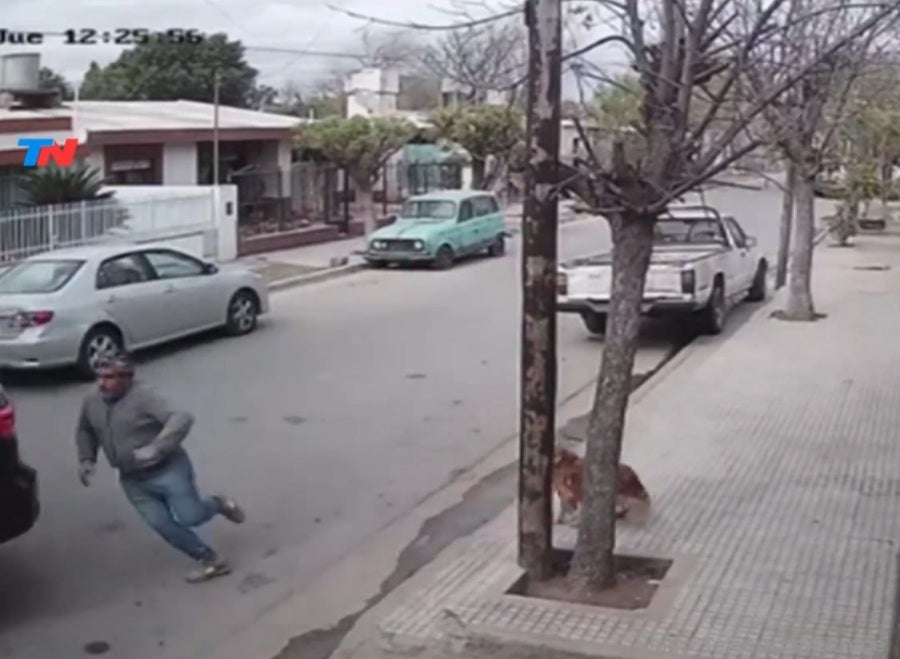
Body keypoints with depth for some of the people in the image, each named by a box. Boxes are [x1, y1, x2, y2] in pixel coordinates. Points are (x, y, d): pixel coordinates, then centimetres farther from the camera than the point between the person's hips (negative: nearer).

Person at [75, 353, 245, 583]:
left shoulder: (143, 397, -21)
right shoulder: (91, 402, 1)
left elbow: (181, 419, -31)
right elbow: (85, 431, 22)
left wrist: (155, 449, -37)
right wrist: (86, 459, 8)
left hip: (168, 469, -6)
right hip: (134, 481, 6)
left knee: (190, 517, -9)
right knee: (161, 523, -6)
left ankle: (218, 505, 25)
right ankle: (209, 559, 8)